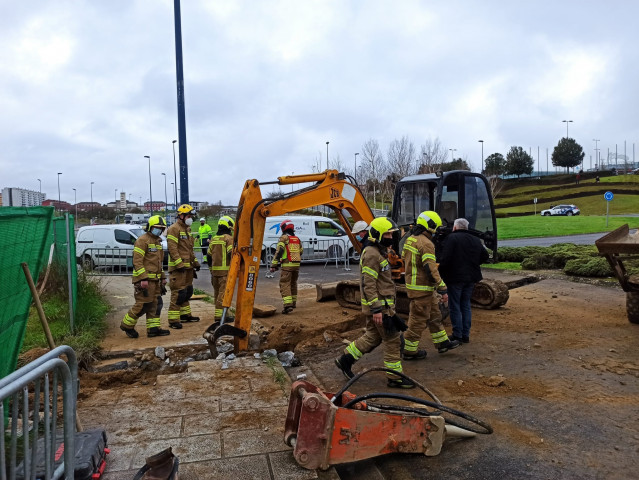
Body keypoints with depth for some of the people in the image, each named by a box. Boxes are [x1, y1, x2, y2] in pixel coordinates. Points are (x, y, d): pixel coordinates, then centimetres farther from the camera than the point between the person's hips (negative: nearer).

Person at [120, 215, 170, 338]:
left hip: (155, 279, 9)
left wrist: (162, 278, 22)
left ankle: (153, 328, 15)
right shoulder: (142, 240, -11)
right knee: (143, 304, -6)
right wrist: (143, 279, -23)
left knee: (156, 304, 9)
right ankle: (127, 325, 11)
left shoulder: (157, 241, 19)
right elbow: (137, 261, -18)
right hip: (145, 279, -9)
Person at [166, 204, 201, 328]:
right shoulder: (173, 229, -11)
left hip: (188, 266, 10)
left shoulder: (187, 229, 19)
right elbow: (172, 249, -18)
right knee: (178, 293, -10)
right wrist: (179, 264, -22)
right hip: (178, 268, -10)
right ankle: (173, 320, -6)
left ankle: (185, 314, 29)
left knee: (187, 292, 17)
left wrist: (195, 262, 20)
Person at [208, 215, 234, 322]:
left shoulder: (213, 239, 15)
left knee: (217, 292, 16)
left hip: (215, 270, 8)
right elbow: (232, 254, -18)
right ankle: (220, 315, -9)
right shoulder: (228, 238, -8)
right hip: (225, 270, -8)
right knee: (223, 292, -7)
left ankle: (218, 313, 25)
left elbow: (209, 256, 19)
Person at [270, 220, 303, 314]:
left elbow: (279, 252, -13)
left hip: (287, 265, -6)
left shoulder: (284, 238, -5)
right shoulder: (297, 239, 14)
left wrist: (273, 265, -13)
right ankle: (293, 302, 31)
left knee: (285, 284, -7)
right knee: (293, 283, 21)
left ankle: (288, 305, -19)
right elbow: (301, 251, 23)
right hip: (296, 264, 7)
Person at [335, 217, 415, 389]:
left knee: (373, 336, 17)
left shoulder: (379, 252, 17)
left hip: (382, 304, 10)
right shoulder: (372, 254, -18)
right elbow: (368, 284, -23)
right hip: (380, 306, -10)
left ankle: (345, 359, 25)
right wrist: (376, 309, -24)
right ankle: (395, 377, 10)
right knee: (392, 340, -1)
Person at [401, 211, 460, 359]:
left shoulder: (410, 239, 10)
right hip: (422, 288, -10)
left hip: (412, 284, 10)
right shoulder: (426, 244, -20)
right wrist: (443, 290, -20)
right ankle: (410, 351, 12)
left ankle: (442, 342, 31)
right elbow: (431, 270, -25)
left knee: (434, 315, 20)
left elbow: (404, 260, 19)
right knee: (418, 320, 2)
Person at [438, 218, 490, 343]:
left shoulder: (452, 238, -11)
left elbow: (445, 258, -19)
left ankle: (457, 335, 5)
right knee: (466, 305, 15)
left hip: (455, 277, -6)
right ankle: (466, 334, 18)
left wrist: (440, 271, -7)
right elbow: (485, 256, 17)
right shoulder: (476, 240, 11)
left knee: (455, 306, 2)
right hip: (471, 277, 7)